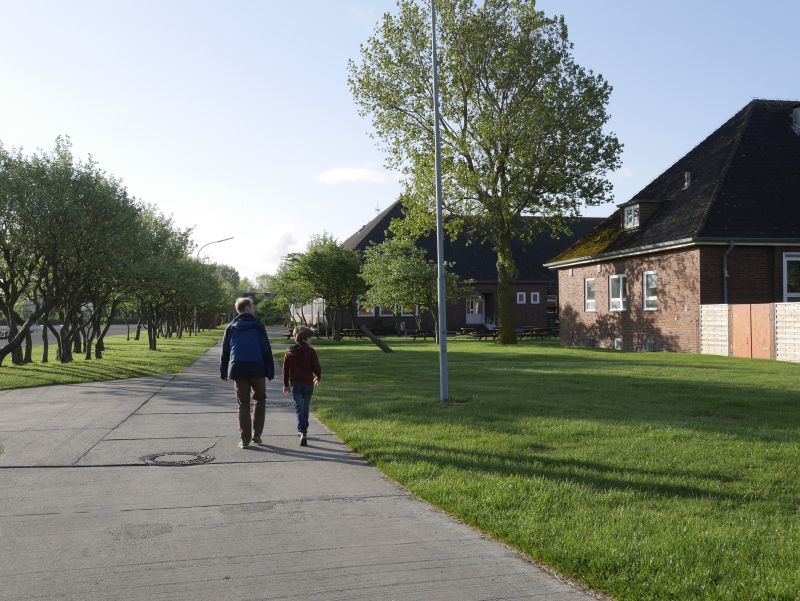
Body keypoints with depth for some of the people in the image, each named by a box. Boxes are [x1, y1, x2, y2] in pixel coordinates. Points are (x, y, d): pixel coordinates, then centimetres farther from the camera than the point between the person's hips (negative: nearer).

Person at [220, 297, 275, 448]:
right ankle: (256, 434, 11)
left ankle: (245, 439, 4)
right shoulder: (258, 326, 0)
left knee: (243, 404, 8)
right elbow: (266, 350, -3)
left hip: (237, 369, 2)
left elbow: (225, 352, 11)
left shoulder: (231, 328, 10)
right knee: (260, 399, 16)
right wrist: (270, 371, 0)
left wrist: (224, 372, 17)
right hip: (257, 369, -2)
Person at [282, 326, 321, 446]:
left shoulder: (289, 352, 2)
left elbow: (285, 369, 6)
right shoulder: (311, 351, -6)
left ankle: (303, 432, -20)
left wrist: (286, 384, 16)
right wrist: (318, 378, 17)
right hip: (308, 383, -1)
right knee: (305, 408, 15)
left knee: (299, 408, -3)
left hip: (295, 383, 1)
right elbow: (316, 367, -4)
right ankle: (303, 431, 26)